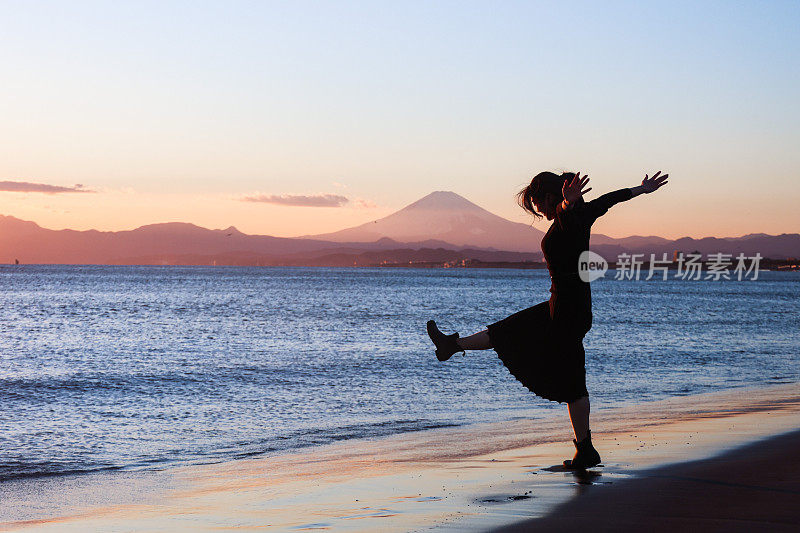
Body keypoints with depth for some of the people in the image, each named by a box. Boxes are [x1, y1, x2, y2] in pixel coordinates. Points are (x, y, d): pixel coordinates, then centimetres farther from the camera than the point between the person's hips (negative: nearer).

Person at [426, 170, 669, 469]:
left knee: (571, 379, -4)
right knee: (511, 330, 25)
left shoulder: (567, 219, -18)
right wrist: (642, 189, 37)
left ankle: (586, 450, 0)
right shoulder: (583, 213, 8)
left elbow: (567, 212, -43)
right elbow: (611, 198, 24)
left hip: (569, 304, -9)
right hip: (570, 301, 9)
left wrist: (567, 203, -65)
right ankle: (453, 344, 41)